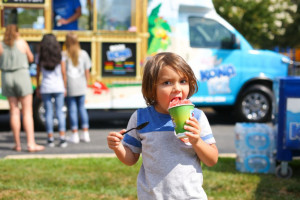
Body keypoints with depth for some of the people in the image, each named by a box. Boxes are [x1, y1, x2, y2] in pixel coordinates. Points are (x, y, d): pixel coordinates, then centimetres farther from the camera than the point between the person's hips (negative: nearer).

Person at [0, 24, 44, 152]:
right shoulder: (22, 42, -1)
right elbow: (31, 59, 9)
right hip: (22, 76, -3)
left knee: (14, 111, 8)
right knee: (27, 112, -1)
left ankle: (17, 144, 9)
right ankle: (31, 144, -7)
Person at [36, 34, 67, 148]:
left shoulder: (40, 57, 0)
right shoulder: (59, 56, -2)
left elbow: (38, 74, 3)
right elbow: (63, 73, -1)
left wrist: (37, 88, 12)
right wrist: (64, 87, 7)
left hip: (45, 88, 0)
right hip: (58, 87, 0)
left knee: (48, 113, 5)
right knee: (60, 112, 3)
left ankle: (50, 139, 6)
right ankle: (62, 138, -4)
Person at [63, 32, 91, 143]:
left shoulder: (64, 55, -7)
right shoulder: (83, 54, 2)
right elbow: (87, 71, 5)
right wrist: (86, 84, 16)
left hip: (70, 87, -3)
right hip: (81, 86, 3)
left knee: (72, 110, 3)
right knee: (82, 108, 13)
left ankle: (75, 135, 5)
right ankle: (85, 133, 14)